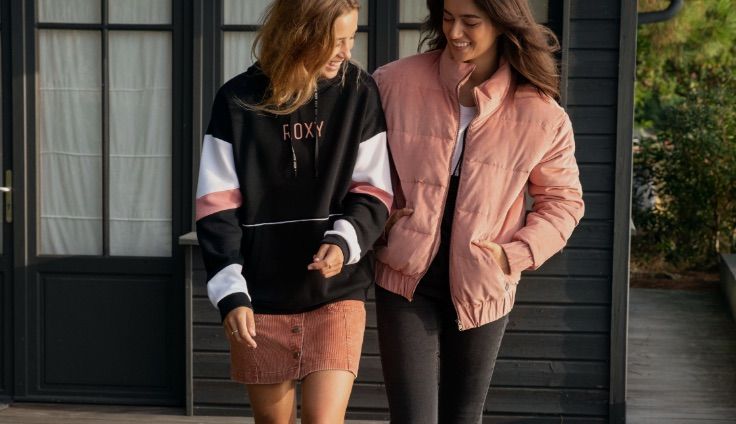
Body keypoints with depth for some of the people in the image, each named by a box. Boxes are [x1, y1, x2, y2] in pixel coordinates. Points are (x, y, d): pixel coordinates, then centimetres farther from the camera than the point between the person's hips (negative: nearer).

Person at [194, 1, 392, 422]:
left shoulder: (359, 93, -2)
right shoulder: (239, 101, -3)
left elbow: (374, 192, 1)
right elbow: (216, 207, -2)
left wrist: (344, 240, -19)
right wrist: (231, 291, -11)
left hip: (336, 293, -1)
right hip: (261, 297, 1)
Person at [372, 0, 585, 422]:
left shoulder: (542, 115, -9)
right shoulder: (397, 82, -9)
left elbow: (564, 201, 4)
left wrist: (515, 255, -8)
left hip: (481, 290, 1)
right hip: (406, 281, -1)